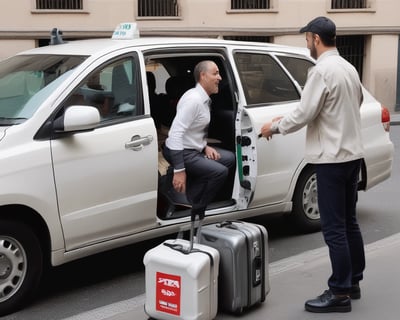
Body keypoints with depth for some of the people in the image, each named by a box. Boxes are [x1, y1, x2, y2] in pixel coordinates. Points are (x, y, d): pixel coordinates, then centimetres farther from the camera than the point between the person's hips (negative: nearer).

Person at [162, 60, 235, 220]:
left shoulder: (204, 99, 8)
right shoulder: (193, 99, -22)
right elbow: (175, 133, -29)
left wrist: (205, 146, 1)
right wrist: (179, 170, -32)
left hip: (194, 149, 10)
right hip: (181, 152, -10)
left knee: (229, 158, 10)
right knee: (220, 171, -20)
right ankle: (193, 213, -5)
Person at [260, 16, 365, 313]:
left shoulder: (322, 70, -17)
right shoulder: (349, 68, 11)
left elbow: (304, 113, -18)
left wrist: (275, 126, -1)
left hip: (333, 158, -9)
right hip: (352, 154, 9)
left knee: (334, 228, -4)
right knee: (349, 222, 16)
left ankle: (340, 293, 1)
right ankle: (353, 283, 25)